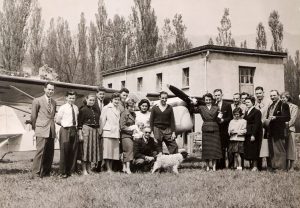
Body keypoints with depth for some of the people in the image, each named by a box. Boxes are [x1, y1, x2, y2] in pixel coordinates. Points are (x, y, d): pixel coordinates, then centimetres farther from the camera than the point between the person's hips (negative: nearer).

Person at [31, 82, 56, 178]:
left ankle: (46, 173, 15)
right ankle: (36, 173, -5)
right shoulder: (37, 101, 0)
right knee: (40, 151, -11)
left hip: (51, 131, 6)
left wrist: (53, 126, 15)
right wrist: (35, 128, 9)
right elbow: (33, 116, 4)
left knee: (50, 153, 6)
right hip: (41, 130, -6)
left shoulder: (54, 102, 16)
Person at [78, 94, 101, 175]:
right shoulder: (83, 109, -4)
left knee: (93, 149, 8)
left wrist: (98, 132, 12)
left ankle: (89, 169, 16)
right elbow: (79, 123, -7)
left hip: (95, 131, 6)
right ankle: (84, 170, 3)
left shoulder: (95, 110, 14)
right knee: (85, 149, -3)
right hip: (86, 129, -6)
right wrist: (80, 134, -13)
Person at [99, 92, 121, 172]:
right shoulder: (106, 108, -1)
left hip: (116, 133, 6)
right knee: (107, 152, -6)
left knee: (114, 152, 6)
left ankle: (111, 169, 11)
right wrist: (101, 132, -5)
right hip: (107, 133, -6)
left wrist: (119, 130, 15)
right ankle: (108, 169, -4)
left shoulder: (118, 109, 16)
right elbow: (102, 120, -2)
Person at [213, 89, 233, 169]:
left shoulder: (227, 105, 5)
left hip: (225, 130, -1)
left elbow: (230, 117, 0)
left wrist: (223, 120, -14)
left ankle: (231, 165, 5)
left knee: (228, 148, -1)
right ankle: (220, 165, 8)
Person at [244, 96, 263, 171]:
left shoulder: (257, 112, -8)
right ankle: (252, 165, 12)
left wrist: (253, 135, -20)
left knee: (254, 150, -5)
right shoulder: (246, 112, 18)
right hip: (247, 134, 8)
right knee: (248, 151, 6)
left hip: (254, 134, -8)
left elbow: (256, 124, -14)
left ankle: (255, 166, 1)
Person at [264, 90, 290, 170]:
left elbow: (287, 118, -14)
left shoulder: (283, 105, -5)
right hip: (270, 132, 8)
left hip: (279, 132, -8)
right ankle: (273, 167, 16)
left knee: (280, 151, -5)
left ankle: (281, 168, -2)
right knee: (272, 151, 10)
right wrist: (266, 121, 8)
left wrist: (276, 117, -21)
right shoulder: (270, 107, 20)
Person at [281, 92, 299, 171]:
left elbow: (293, 119, -5)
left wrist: (287, 124, -19)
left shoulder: (294, 107, 4)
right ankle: (286, 166, 10)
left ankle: (291, 167, 1)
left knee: (290, 147, -3)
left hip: (290, 129, -4)